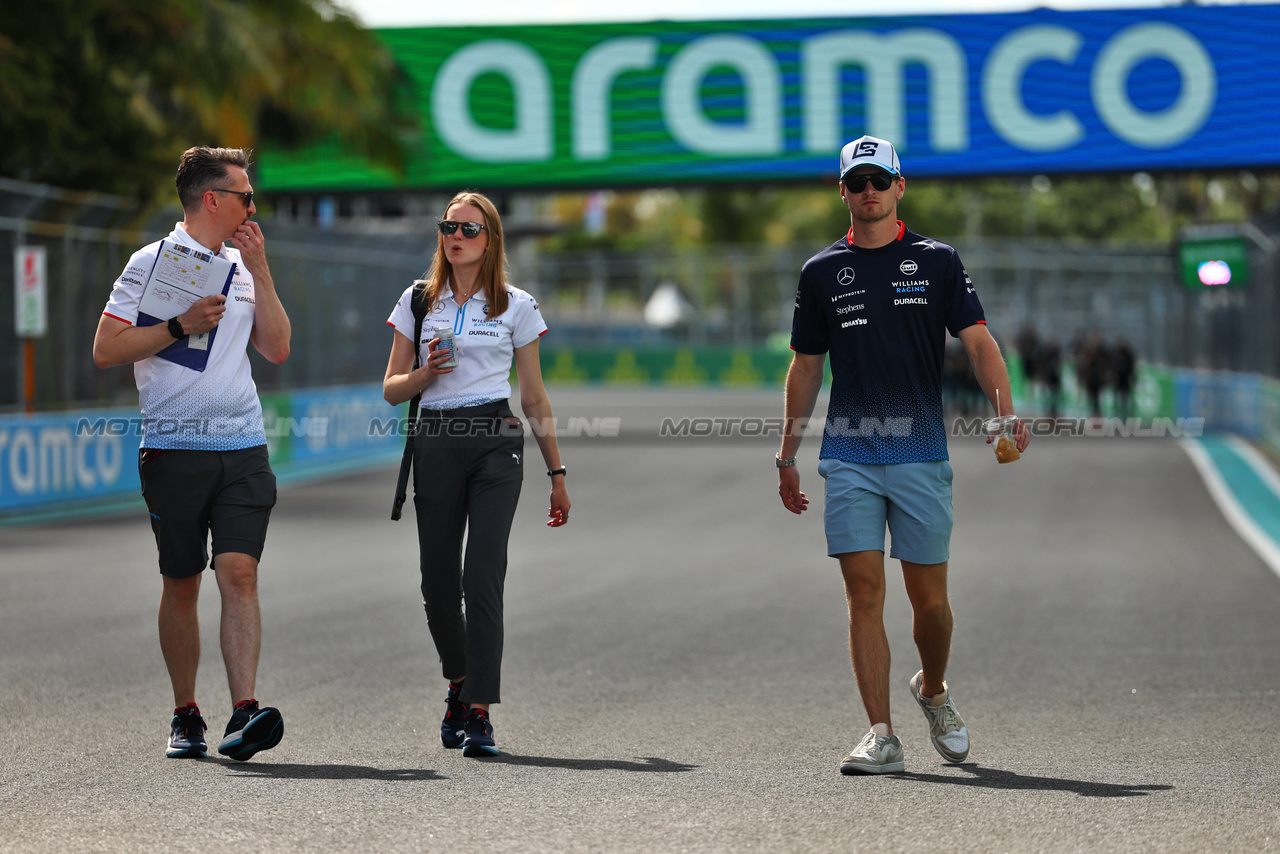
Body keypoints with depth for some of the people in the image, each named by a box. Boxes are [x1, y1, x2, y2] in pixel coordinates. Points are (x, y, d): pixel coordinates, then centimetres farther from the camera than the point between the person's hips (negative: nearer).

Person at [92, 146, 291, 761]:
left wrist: (260, 272, 4)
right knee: (181, 585, 5)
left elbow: (277, 348, 10)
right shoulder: (153, 262, -1)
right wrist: (182, 325, -13)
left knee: (239, 573, -11)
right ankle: (185, 717, 18)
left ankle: (244, 714, -20)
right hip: (175, 449, -3)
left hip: (244, 449, 3)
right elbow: (105, 350, -6)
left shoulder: (242, 267, 16)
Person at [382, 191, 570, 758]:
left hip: (496, 443, -2)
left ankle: (479, 712, -12)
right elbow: (391, 388, 13)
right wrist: (426, 374, -9)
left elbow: (534, 398, 12)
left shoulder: (516, 306, 8)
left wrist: (557, 474, 11)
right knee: (438, 583, 3)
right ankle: (460, 683, 28)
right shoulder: (418, 302, 12)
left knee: (482, 578, -13)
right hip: (436, 443, 2)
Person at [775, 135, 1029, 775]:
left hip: (921, 452, -1)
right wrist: (787, 454, 13)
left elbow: (977, 341, -1)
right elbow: (806, 365, 16)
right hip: (848, 454, 1)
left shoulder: (937, 261, 6)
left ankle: (934, 691, 31)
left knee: (929, 597, 2)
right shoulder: (822, 271, 11)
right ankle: (882, 736, -4)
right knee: (863, 591, -6)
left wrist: (1006, 407, -19)